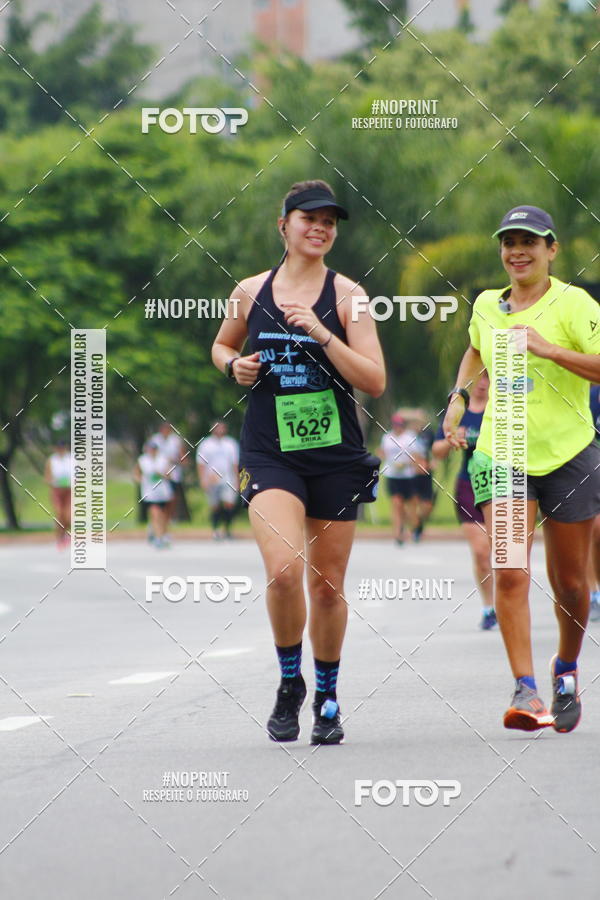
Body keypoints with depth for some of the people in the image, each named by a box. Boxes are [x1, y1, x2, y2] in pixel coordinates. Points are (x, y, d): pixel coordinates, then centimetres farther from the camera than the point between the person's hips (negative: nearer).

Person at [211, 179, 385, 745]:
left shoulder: (347, 295, -2)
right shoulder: (250, 293, 5)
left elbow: (374, 382, -8)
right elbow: (222, 345, 24)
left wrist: (320, 332, -18)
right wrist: (234, 365, 2)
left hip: (336, 454, 0)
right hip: (269, 454, 0)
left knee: (327, 585, 7)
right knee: (284, 570, -21)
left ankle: (327, 697, 29)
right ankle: (290, 684, 2)